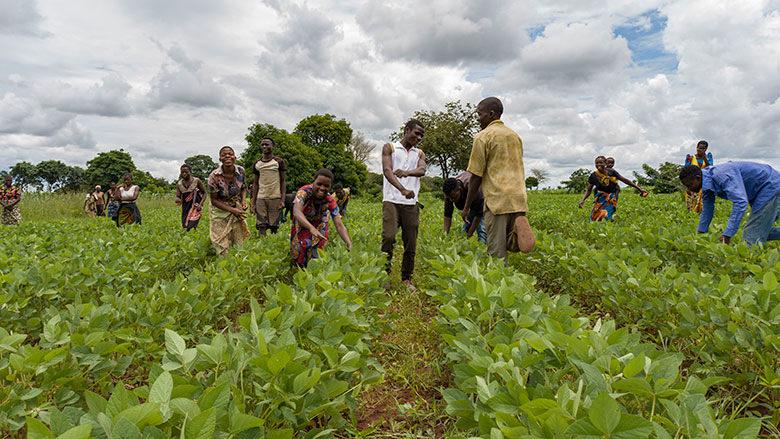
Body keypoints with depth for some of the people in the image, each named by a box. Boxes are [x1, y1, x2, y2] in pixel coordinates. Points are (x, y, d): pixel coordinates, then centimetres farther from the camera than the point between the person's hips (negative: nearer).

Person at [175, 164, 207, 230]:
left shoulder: (196, 181, -10)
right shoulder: (179, 184, 0)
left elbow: (204, 193, -3)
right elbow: (178, 196, -2)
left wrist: (201, 204, -14)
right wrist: (178, 200, -28)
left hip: (195, 207, -4)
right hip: (186, 208, 4)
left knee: (191, 227, -15)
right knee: (185, 227, 7)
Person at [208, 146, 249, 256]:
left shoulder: (241, 171, -10)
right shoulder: (214, 176, -21)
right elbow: (214, 200, -14)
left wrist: (243, 200, -11)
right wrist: (232, 210, -23)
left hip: (237, 210, 3)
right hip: (220, 212, -3)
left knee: (239, 243, 10)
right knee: (223, 248, 0)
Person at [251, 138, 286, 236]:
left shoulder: (279, 161, 2)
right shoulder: (257, 164, 11)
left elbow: (282, 181, 2)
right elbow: (255, 183, 14)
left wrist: (282, 200, -7)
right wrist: (253, 202, 8)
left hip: (275, 198, -3)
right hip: (261, 198, 3)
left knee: (274, 226, 0)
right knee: (261, 226, -1)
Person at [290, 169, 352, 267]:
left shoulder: (330, 201, -28)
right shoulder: (304, 191, -36)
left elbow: (339, 225, -35)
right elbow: (297, 211, -53)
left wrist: (349, 244, -53)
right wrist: (311, 228, -72)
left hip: (319, 227, 1)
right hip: (301, 225, -1)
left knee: (314, 256, 3)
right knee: (298, 256, 4)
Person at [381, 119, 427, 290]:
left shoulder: (420, 153, 19)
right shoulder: (389, 148, 9)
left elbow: (422, 171, -2)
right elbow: (387, 171, -8)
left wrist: (406, 172, -26)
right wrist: (402, 189, -25)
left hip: (411, 203, 4)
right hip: (392, 200, -3)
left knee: (411, 243, 4)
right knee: (388, 237, -18)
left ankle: (406, 279, 16)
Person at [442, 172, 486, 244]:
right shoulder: (450, 191, -26)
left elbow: (478, 214, -32)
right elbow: (447, 215, -20)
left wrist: (468, 236, -30)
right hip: (472, 204, 6)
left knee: (482, 230, -21)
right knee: (465, 229, -4)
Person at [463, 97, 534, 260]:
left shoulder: (483, 137, -3)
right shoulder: (515, 136, 19)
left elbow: (476, 176, -5)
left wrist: (466, 207, 2)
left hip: (498, 200, -7)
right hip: (519, 198, 7)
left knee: (497, 253, -2)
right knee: (509, 245, 15)